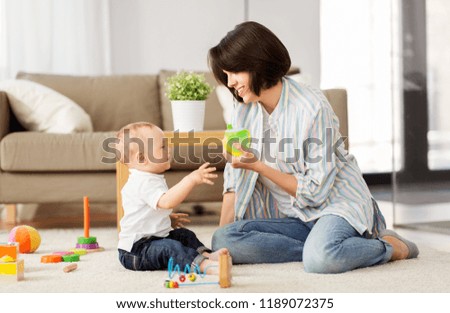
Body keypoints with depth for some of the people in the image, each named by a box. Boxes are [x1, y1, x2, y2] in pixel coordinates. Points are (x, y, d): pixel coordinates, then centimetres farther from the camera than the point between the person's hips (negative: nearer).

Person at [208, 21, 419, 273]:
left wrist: (258, 166, -22)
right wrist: (220, 238, -6)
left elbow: (315, 191, -18)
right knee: (224, 240, -21)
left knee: (320, 259, -38)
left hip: (336, 203, -6)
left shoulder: (312, 106, -17)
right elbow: (234, 183, 5)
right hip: (294, 218, 6)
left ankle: (389, 247, -8)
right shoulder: (245, 111, 2)